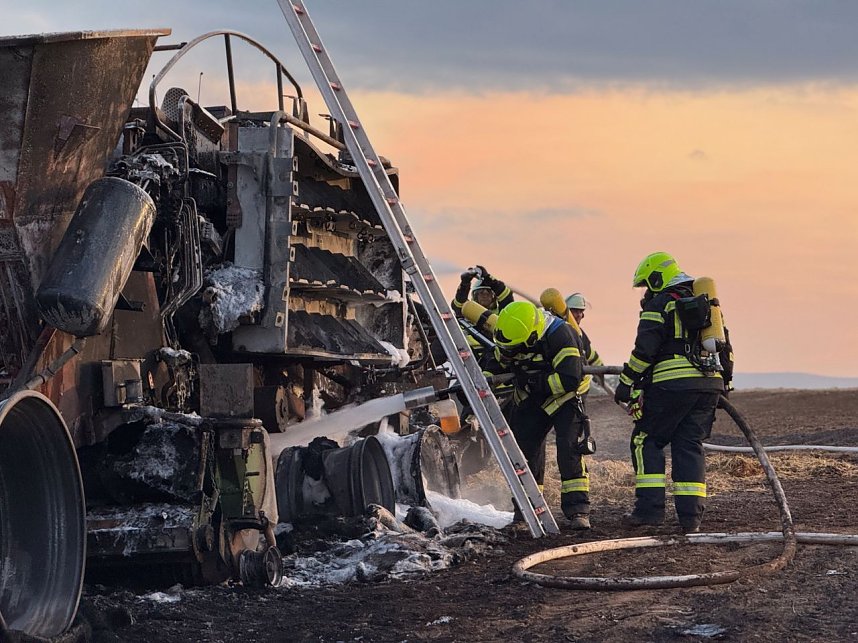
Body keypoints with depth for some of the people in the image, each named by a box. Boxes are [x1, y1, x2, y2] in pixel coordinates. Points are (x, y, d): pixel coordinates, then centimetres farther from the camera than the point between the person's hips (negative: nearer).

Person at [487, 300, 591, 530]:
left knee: (568, 449, -19)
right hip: (531, 399, 6)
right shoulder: (509, 335, -9)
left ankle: (578, 510, -19)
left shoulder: (560, 335, -30)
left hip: (563, 397, -6)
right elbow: (496, 365, 9)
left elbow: (569, 379, -34)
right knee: (524, 448, 3)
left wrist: (535, 383, -30)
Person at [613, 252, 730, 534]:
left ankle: (650, 508, -7)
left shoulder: (659, 305, -2)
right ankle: (691, 516, 1)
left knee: (646, 441, 3)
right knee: (689, 446, 9)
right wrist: (723, 383, 26)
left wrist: (626, 383, -5)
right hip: (709, 384, 7)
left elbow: (644, 349, -11)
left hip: (673, 384, -7)